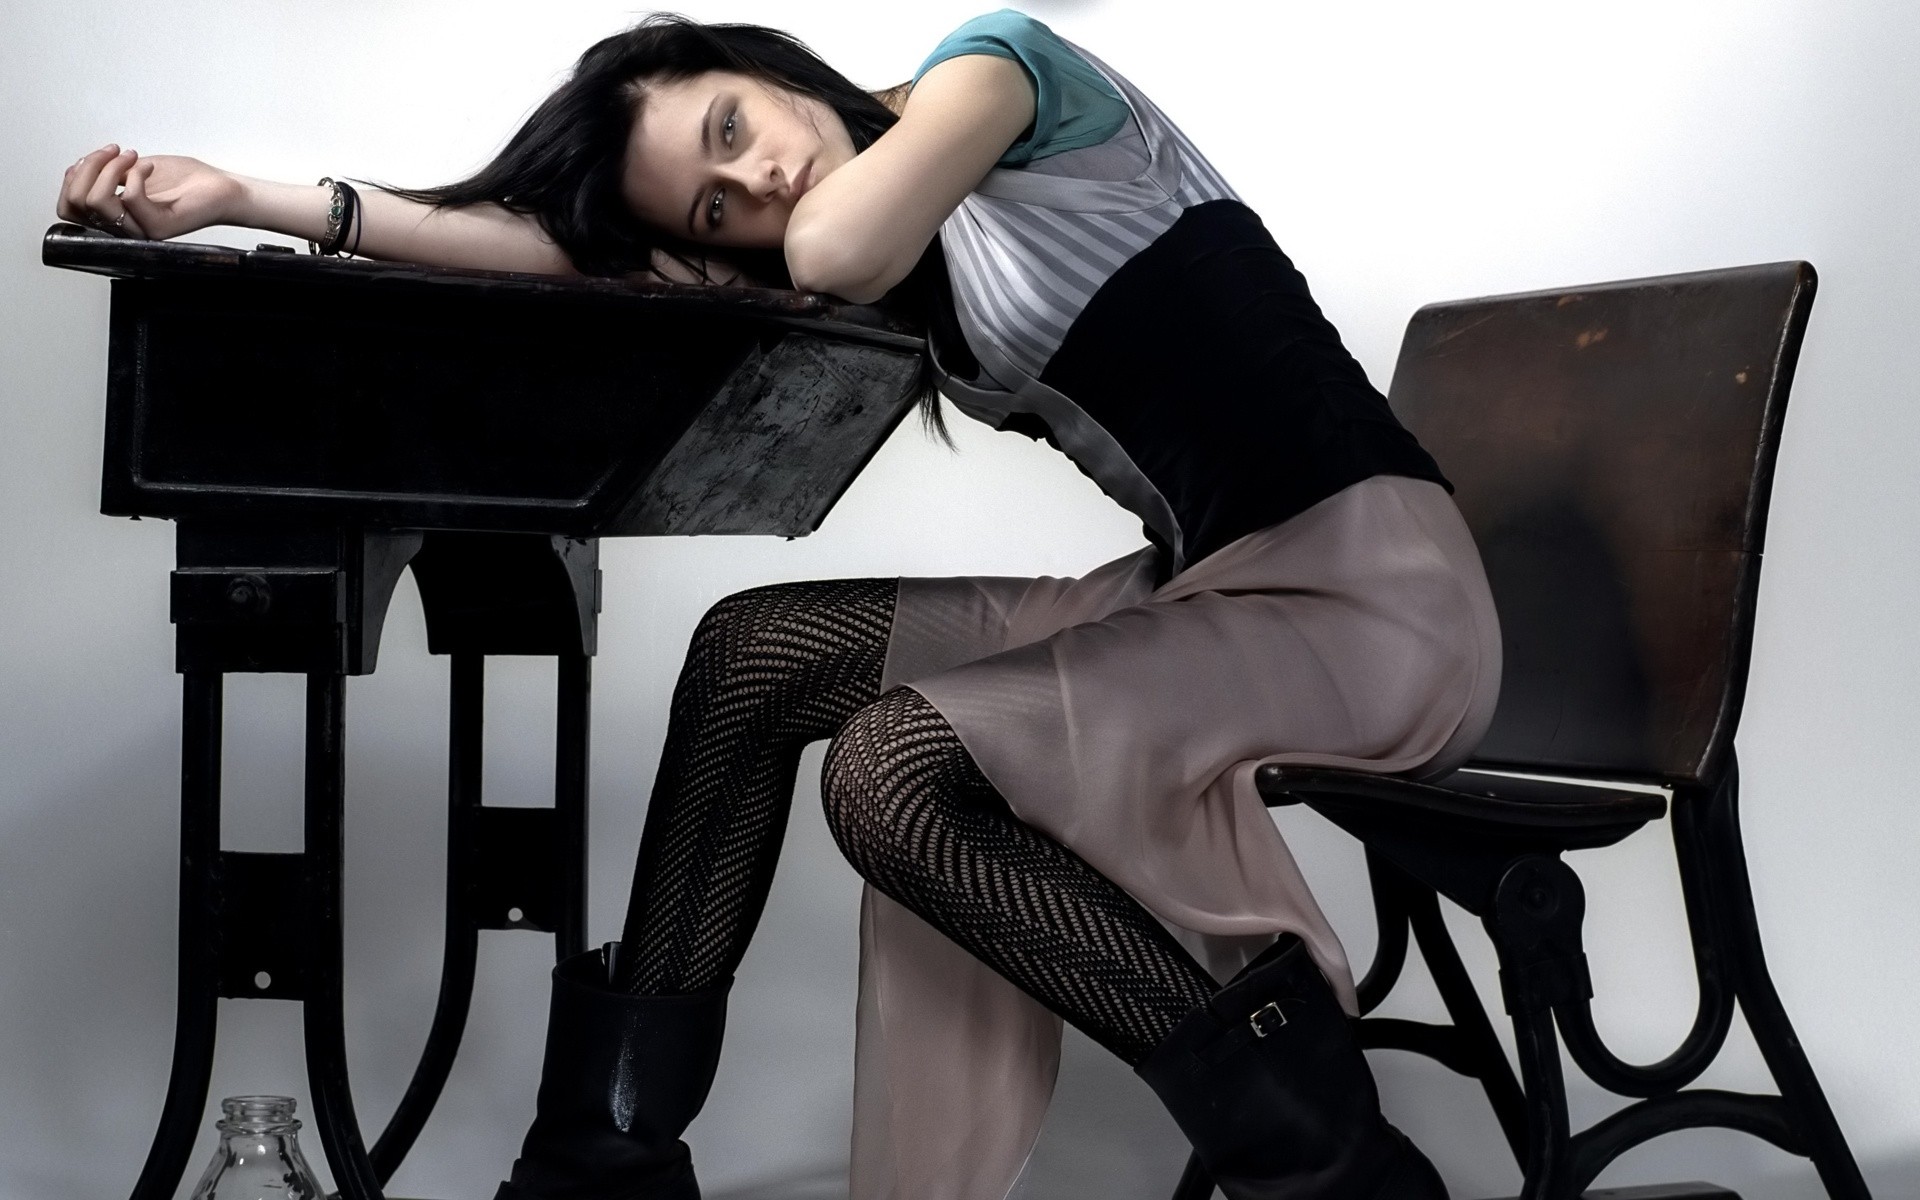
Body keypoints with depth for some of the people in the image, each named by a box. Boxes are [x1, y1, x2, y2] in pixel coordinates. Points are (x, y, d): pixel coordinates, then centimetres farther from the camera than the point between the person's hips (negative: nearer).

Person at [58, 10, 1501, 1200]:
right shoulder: (900, 289, 11)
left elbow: (843, 247, -24)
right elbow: (559, 248, 3)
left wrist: (842, 177, 1)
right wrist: (242, 198, -3)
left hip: (1382, 589, -8)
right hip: (1199, 594, 8)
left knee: (896, 763, -24)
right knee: (758, 650, -2)